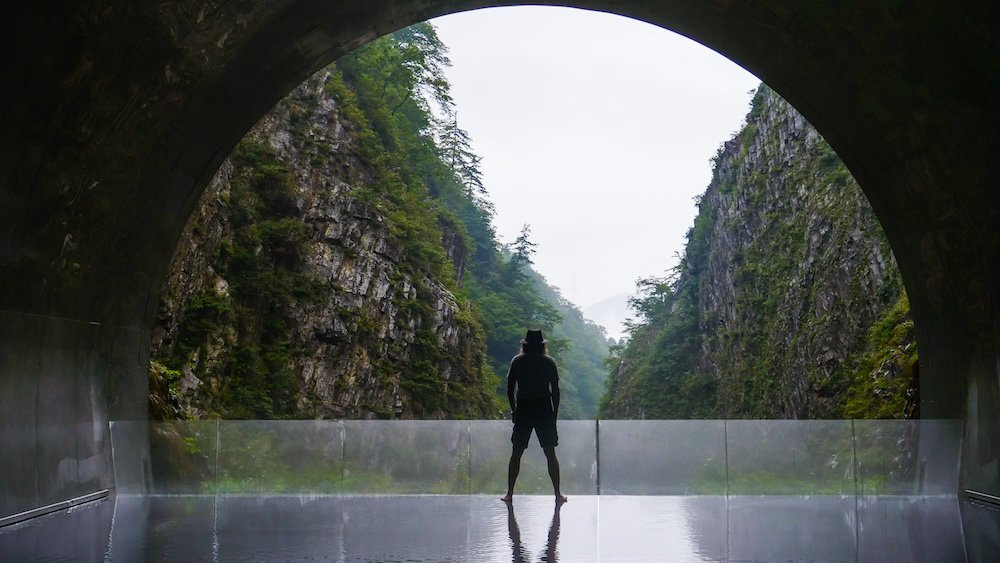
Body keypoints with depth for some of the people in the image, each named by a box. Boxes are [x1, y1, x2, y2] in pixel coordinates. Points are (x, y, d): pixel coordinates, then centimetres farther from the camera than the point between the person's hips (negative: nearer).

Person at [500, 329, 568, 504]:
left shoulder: (517, 361, 1)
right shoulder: (549, 362, 1)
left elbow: (510, 389, 0)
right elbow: (555, 391, 1)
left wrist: (514, 410, 10)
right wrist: (554, 415, 8)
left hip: (523, 411, 0)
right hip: (544, 411, 0)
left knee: (516, 453, 7)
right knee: (550, 454, 6)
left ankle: (509, 493, 6)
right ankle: (558, 494, 5)